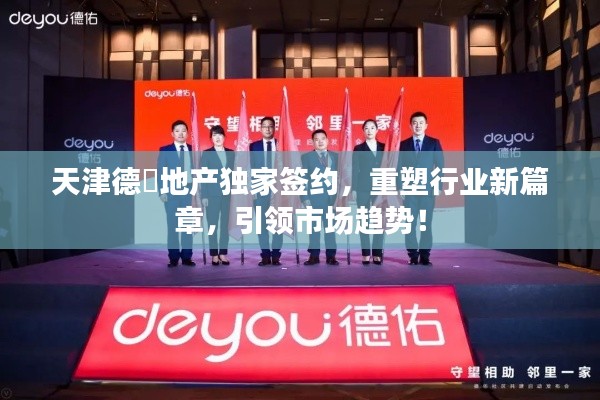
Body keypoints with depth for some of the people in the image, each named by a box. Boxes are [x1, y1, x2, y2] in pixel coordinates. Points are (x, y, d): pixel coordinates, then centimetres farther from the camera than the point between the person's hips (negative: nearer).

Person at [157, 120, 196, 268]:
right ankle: (173, 258, 10)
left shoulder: (193, 150, 7)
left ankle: (187, 257, 12)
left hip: (189, 190, 1)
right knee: (172, 225, 4)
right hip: (172, 191, -1)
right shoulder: (165, 150, 3)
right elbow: (161, 172, -1)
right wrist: (162, 191, -10)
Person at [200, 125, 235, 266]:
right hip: (212, 194, -3)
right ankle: (214, 255, 8)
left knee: (225, 225, 5)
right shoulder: (207, 153, 0)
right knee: (213, 225, 2)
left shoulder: (231, 153, 9)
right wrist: (203, 196, -9)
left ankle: (223, 253, 12)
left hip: (227, 194, 3)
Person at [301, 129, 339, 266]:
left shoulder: (335, 156, 12)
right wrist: (305, 198, -9)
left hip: (332, 197, 2)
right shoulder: (306, 157, 5)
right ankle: (314, 256, 7)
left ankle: (331, 256, 7)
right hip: (314, 198, -1)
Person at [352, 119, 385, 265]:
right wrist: (354, 189, -6)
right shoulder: (358, 149, 5)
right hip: (363, 188, -1)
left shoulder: (384, 147, 9)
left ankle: (377, 253, 7)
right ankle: (366, 254, 6)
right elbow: (355, 170, 1)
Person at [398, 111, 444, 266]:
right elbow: (400, 167, 4)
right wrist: (400, 185, -7)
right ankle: (413, 256, 9)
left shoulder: (434, 143, 5)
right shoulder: (404, 144, 8)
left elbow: (440, 165, 3)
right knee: (410, 224, 1)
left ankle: (425, 256, 11)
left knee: (426, 224, 3)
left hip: (428, 189, -1)